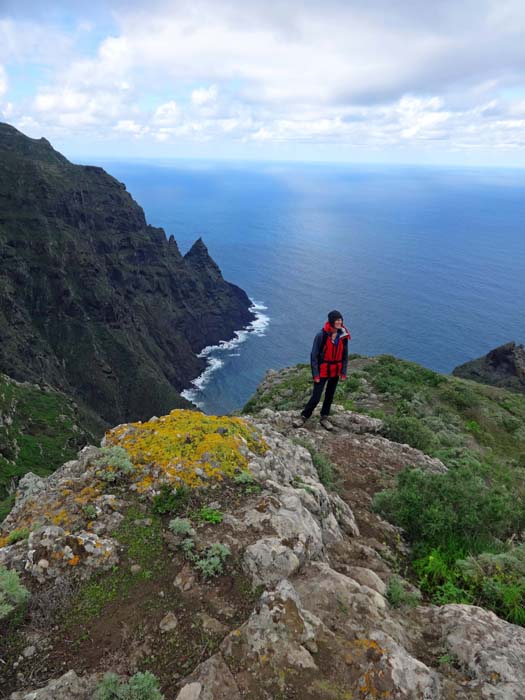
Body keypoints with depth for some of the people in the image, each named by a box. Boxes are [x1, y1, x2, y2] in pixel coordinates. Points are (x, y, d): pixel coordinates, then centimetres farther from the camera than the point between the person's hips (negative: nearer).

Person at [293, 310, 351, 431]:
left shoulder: (343, 336, -4)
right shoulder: (321, 335, -17)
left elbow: (345, 355, 7)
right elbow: (314, 355, -13)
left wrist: (343, 372, 4)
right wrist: (315, 374, -14)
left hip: (335, 372, 5)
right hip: (322, 371, -5)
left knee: (330, 396, 15)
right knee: (316, 397, -4)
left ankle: (324, 418, 30)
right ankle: (303, 417, 13)